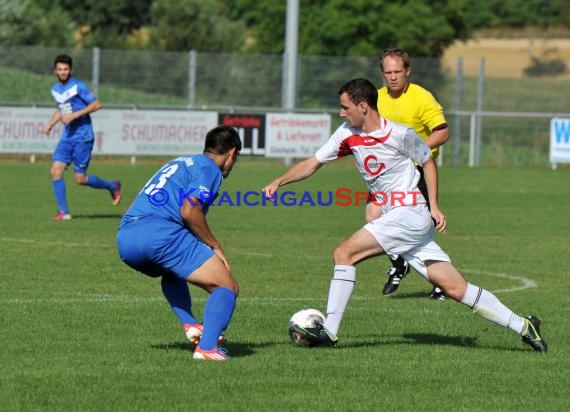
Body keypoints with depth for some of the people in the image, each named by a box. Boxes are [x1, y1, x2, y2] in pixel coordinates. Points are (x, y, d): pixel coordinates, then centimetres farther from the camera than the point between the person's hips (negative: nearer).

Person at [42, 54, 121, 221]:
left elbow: (96, 104, -13)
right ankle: (63, 212, -2)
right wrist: (50, 124, 12)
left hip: (82, 136, -7)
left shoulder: (78, 86, -11)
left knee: (80, 179, -5)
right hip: (67, 136, 7)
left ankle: (112, 186, 21)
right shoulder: (55, 89, 11)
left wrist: (74, 115, -20)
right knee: (55, 170, -8)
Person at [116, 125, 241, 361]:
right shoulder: (209, 169, 6)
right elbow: (189, 211, -10)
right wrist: (215, 247, 1)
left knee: (172, 274, 39)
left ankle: (190, 325, 17)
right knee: (227, 287, 0)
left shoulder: (178, 163, 31)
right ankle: (207, 347, -18)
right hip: (160, 233, -8)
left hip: (124, 239, 8)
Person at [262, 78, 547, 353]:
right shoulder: (347, 134, 7)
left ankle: (329, 332, -12)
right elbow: (313, 163, 12)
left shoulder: (399, 135, -11)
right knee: (455, 288, 2)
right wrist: (279, 182, 0)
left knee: (344, 253, -16)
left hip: (410, 214, -7)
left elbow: (427, 162, 2)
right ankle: (523, 326, 6)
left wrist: (434, 207, -3)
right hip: (393, 218, 7)